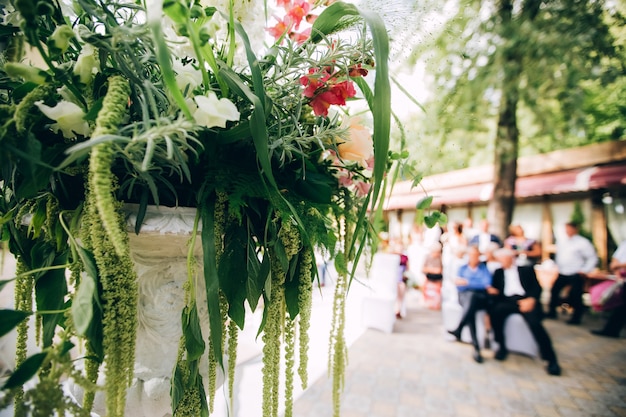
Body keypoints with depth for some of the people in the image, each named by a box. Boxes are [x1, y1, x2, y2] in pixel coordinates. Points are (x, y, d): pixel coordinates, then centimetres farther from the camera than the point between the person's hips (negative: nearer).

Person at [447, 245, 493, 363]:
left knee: (471, 296, -40)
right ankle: (476, 346, -39)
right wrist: (478, 285, -6)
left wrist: (467, 282, -10)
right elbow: (460, 286, 6)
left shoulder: (485, 268, 12)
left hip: (481, 298, -2)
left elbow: (487, 284, -6)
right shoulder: (462, 268, 20)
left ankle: (458, 331, -37)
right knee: (470, 302, -37)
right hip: (464, 297, 2)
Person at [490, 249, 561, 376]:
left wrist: (531, 299, -13)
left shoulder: (527, 269, 17)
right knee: (495, 311, -30)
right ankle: (502, 346, -13)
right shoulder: (498, 272, 25)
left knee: (534, 322, -30)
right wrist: (493, 291, -7)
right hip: (507, 301, 2)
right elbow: (495, 289, 17)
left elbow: (537, 287, 6)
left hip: (525, 300, -2)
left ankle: (551, 359, -18)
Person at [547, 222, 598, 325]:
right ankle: (552, 312, 22)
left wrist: (584, 270, -12)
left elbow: (593, 258, -7)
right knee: (554, 290, 8)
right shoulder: (561, 242, 11)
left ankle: (576, 318, 14)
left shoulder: (583, 242, -8)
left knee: (576, 296, -1)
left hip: (575, 275, -6)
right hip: (562, 274, 6)